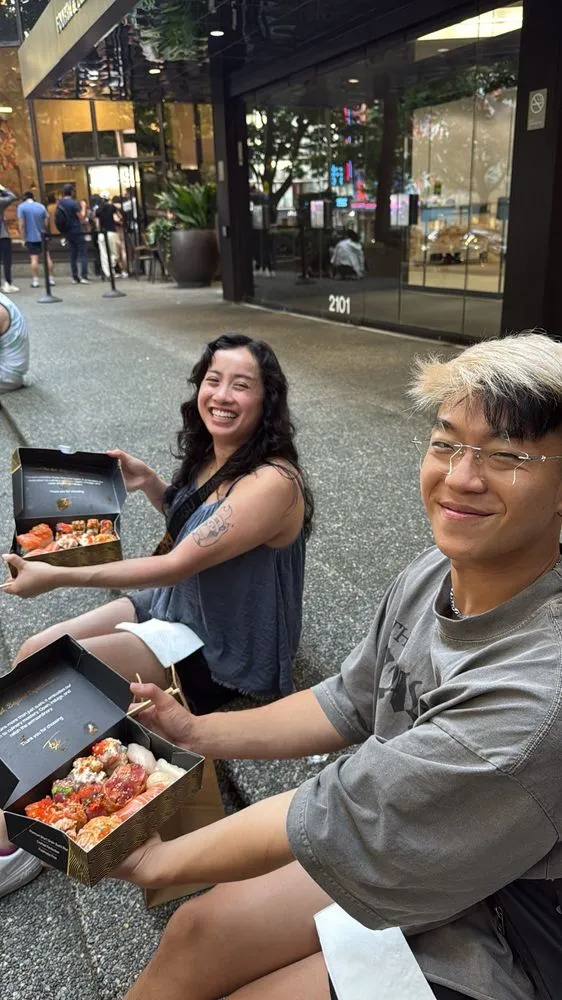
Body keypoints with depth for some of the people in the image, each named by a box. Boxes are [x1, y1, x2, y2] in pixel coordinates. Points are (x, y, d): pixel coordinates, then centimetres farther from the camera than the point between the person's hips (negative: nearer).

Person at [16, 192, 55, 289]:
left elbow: (21, 224, -10)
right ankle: (51, 278, 10)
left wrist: (23, 238, -4)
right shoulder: (41, 206, 5)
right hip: (42, 236, 3)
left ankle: (35, 280, -6)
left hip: (31, 237, -3)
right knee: (47, 257, 8)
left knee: (34, 258, -4)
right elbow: (46, 222, 6)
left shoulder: (21, 206, -4)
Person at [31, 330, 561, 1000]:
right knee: (198, 932, 6)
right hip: (400, 839, 6)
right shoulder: (438, 572, -12)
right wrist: (195, 731, -1)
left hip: (492, 937, -5)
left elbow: (324, 823, -29)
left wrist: (158, 861, -13)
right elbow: (350, 704, 3)